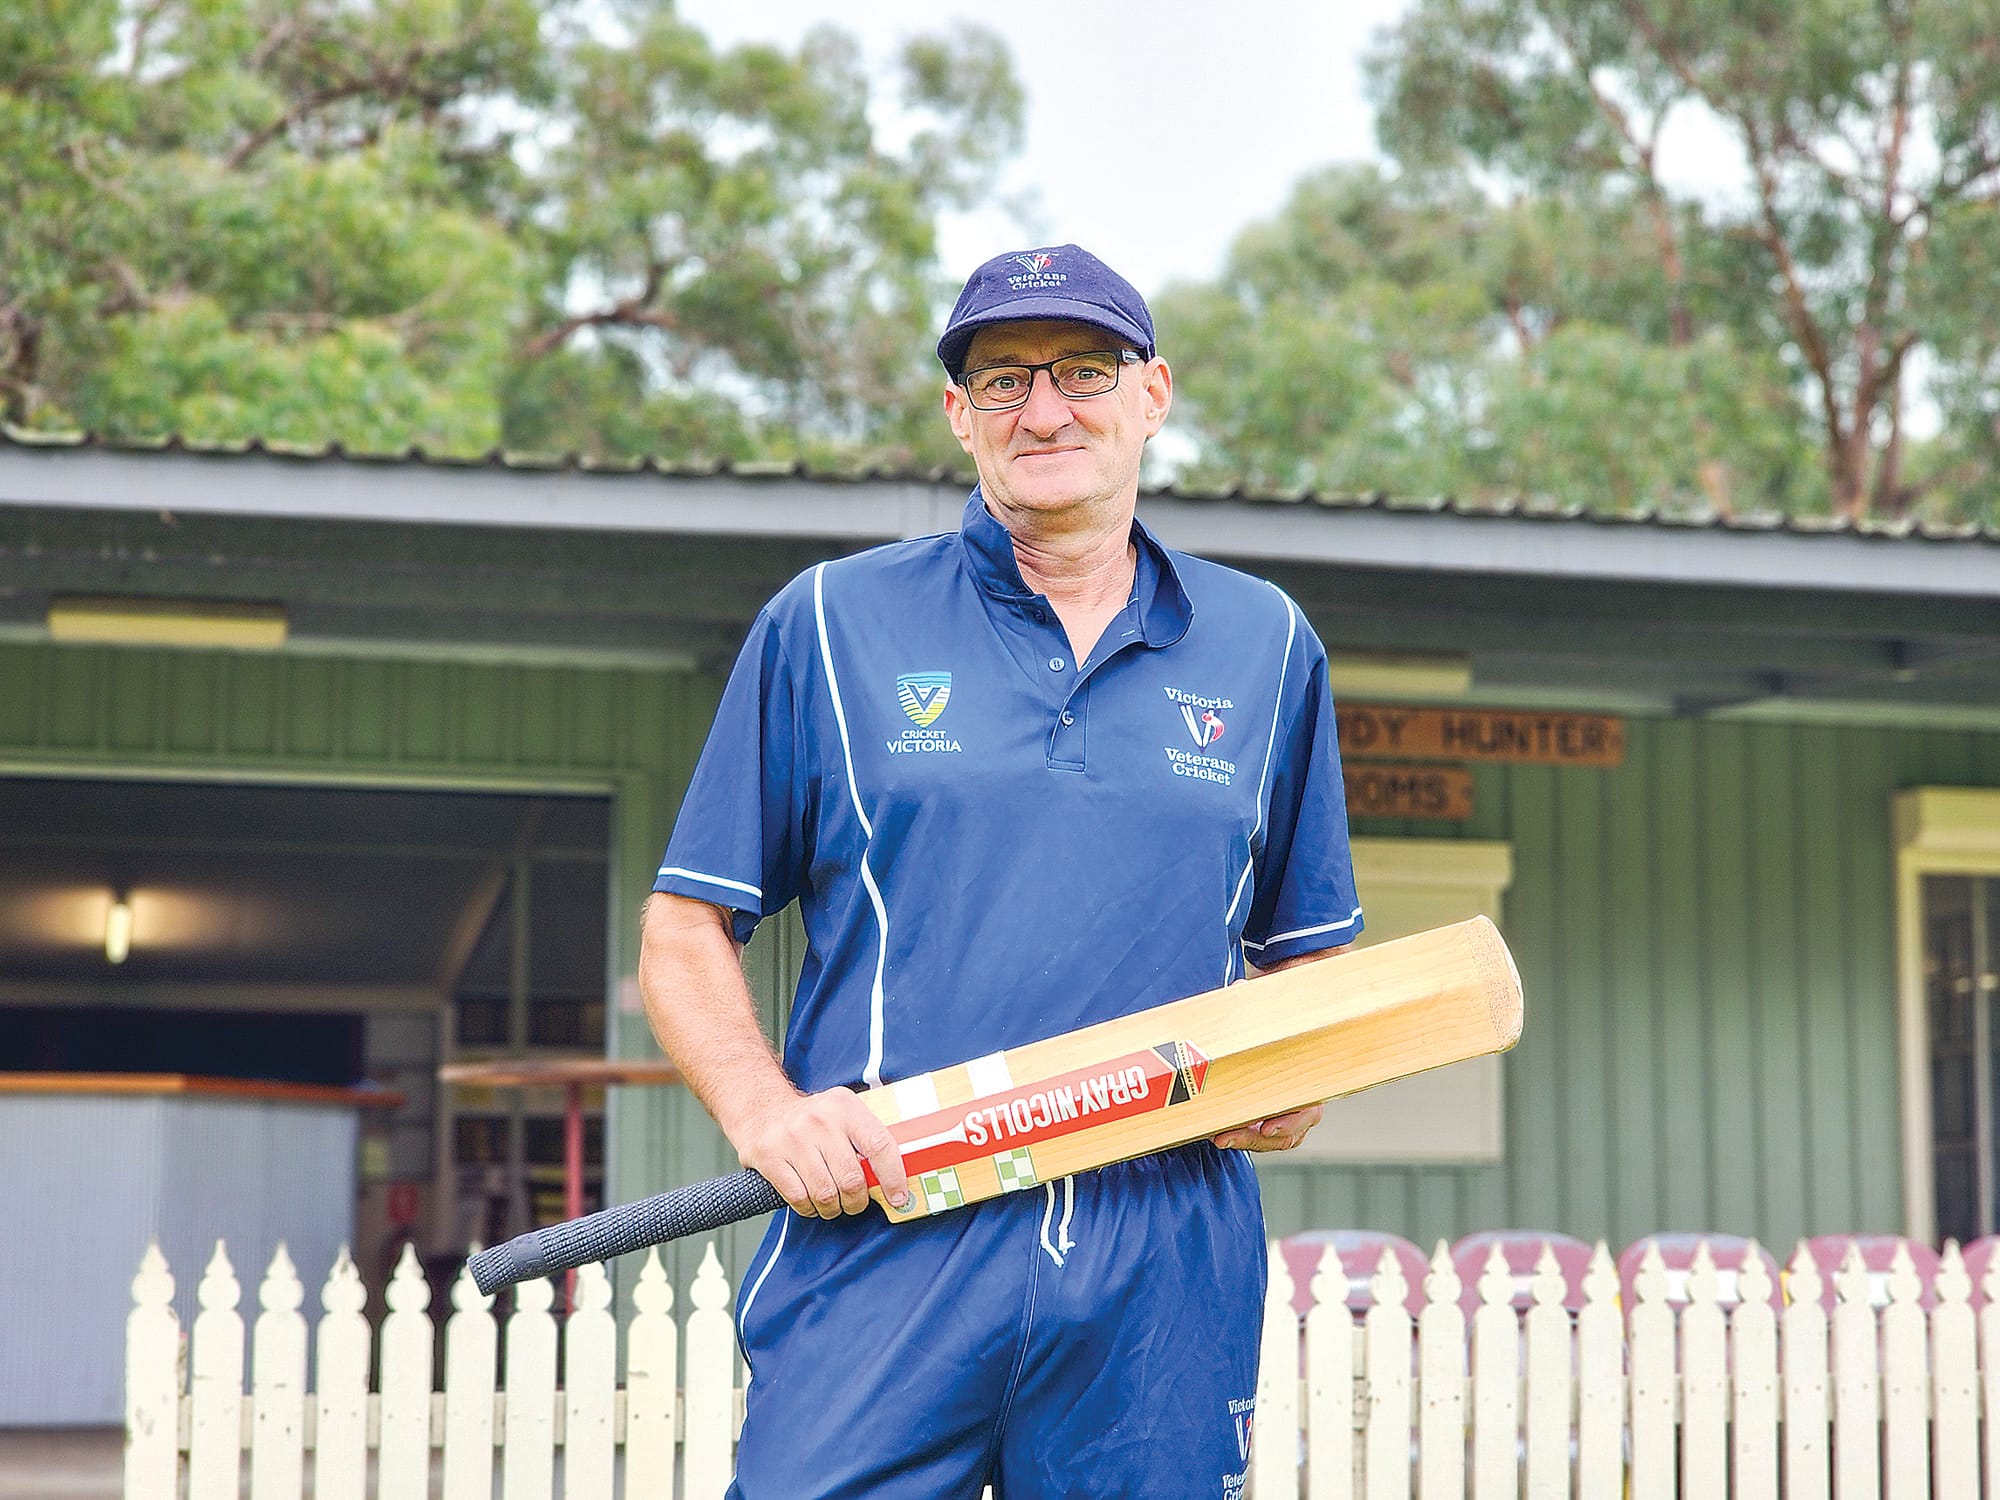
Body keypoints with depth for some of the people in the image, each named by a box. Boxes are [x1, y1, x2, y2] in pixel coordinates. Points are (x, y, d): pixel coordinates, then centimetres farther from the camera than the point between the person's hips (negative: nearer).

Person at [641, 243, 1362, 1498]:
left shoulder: (1265, 645, 15)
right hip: (885, 1238, -2)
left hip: (1166, 1265, 2)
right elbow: (687, 933, 8)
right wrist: (765, 1108, -10)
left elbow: (1313, 952, 21)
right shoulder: (831, 625, 8)